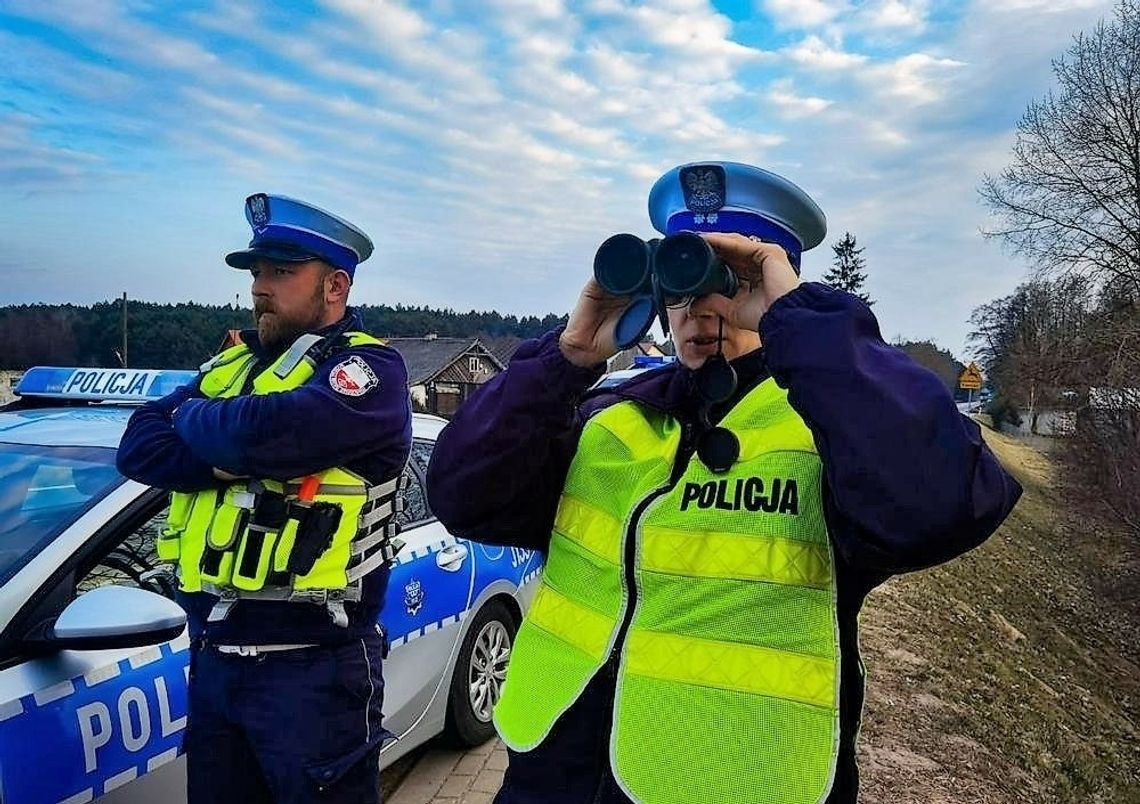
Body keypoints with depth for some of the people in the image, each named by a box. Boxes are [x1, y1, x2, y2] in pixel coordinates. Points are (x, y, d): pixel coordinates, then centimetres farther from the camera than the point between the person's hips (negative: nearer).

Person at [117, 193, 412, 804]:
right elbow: (138, 449, 1)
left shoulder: (368, 371, -11)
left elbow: (265, 431, -27)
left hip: (310, 669, -7)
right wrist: (238, 455, -16)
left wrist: (191, 417, -5)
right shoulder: (232, 364, 12)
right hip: (212, 660, 7)